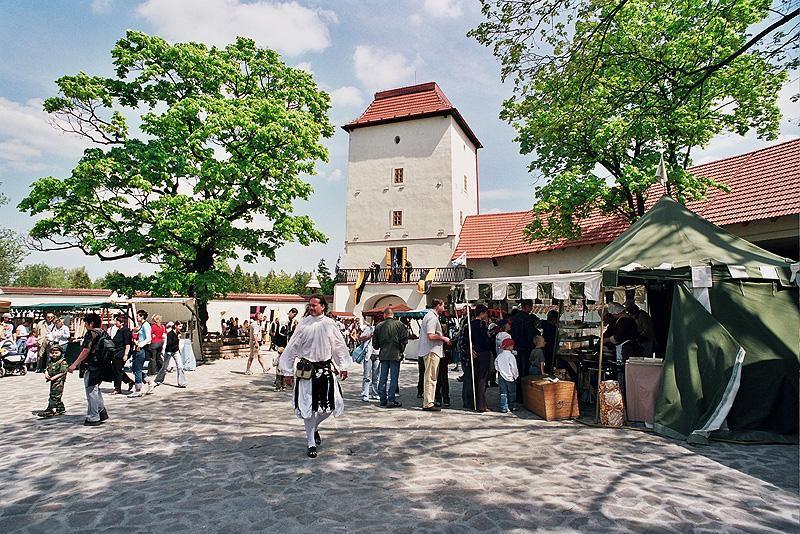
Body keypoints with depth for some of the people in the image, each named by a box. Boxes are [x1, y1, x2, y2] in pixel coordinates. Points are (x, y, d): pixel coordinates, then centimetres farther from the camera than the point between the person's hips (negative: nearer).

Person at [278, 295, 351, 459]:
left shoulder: (329, 324, -1)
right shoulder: (303, 324, -6)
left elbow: (339, 346, 9)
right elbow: (292, 348, -1)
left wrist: (343, 367, 11)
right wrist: (288, 371, 0)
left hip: (326, 369, 2)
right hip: (307, 370, -2)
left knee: (329, 406, 4)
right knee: (308, 408, 4)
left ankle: (314, 428, 35)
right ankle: (311, 444, 21)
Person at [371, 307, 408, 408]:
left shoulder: (379, 326, 4)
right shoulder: (399, 324, -5)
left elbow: (375, 343, 7)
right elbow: (404, 339, -10)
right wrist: (401, 350, 4)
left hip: (383, 355, 3)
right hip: (395, 354, -3)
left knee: (383, 378, 12)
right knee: (394, 378, 1)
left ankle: (383, 400, 17)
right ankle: (391, 400, -2)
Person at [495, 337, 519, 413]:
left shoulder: (499, 355, 1)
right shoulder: (511, 356, -14)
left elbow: (496, 366, 6)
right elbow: (514, 368, -11)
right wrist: (516, 376, 1)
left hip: (501, 376, 4)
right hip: (510, 377, -4)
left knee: (503, 393, 6)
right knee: (512, 393, 11)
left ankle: (503, 408, 3)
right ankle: (511, 407, 18)